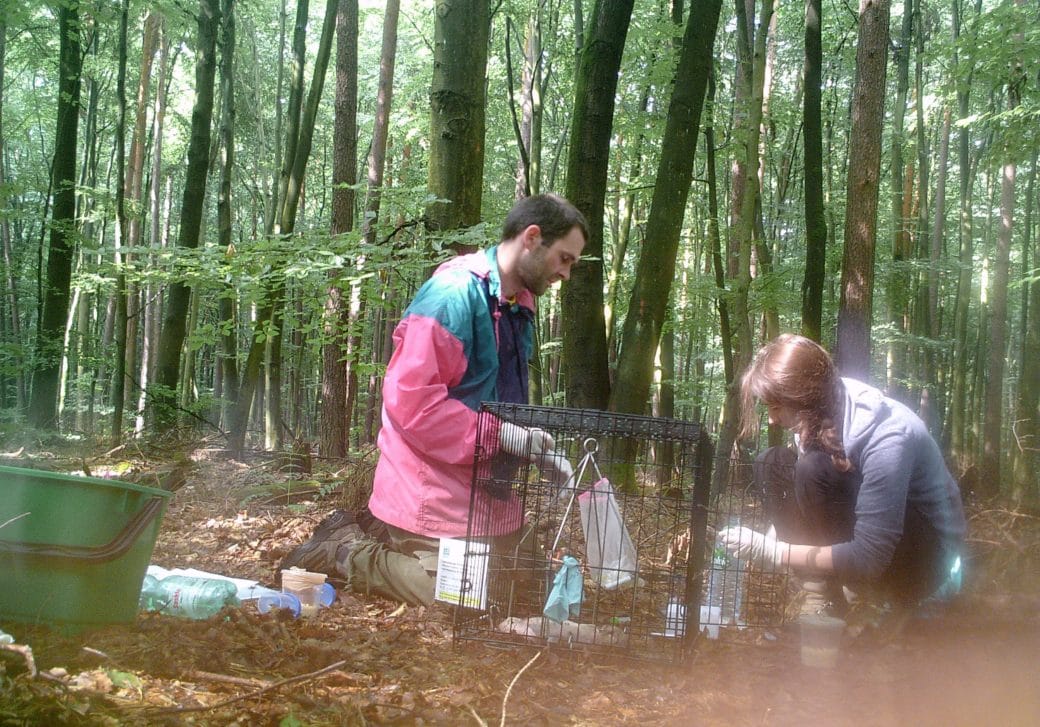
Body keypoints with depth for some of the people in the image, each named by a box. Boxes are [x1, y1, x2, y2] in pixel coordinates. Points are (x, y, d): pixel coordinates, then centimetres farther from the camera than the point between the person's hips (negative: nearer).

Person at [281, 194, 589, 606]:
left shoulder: (518, 305, 9)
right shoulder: (455, 293, -21)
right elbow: (409, 398, -27)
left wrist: (541, 452, 3)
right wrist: (499, 434, -24)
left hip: (481, 482, 9)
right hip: (436, 485, -9)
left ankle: (365, 532, 24)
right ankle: (342, 553, 11)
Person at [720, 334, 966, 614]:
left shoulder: (887, 436, -31)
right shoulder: (821, 414, -9)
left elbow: (868, 559, -32)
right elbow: (802, 492, 7)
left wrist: (772, 552, -28)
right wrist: (768, 539, -10)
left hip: (926, 560, -8)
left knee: (815, 470, -29)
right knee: (772, 464, -5)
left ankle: (825, 602, -14)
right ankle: (819, 591, -8)